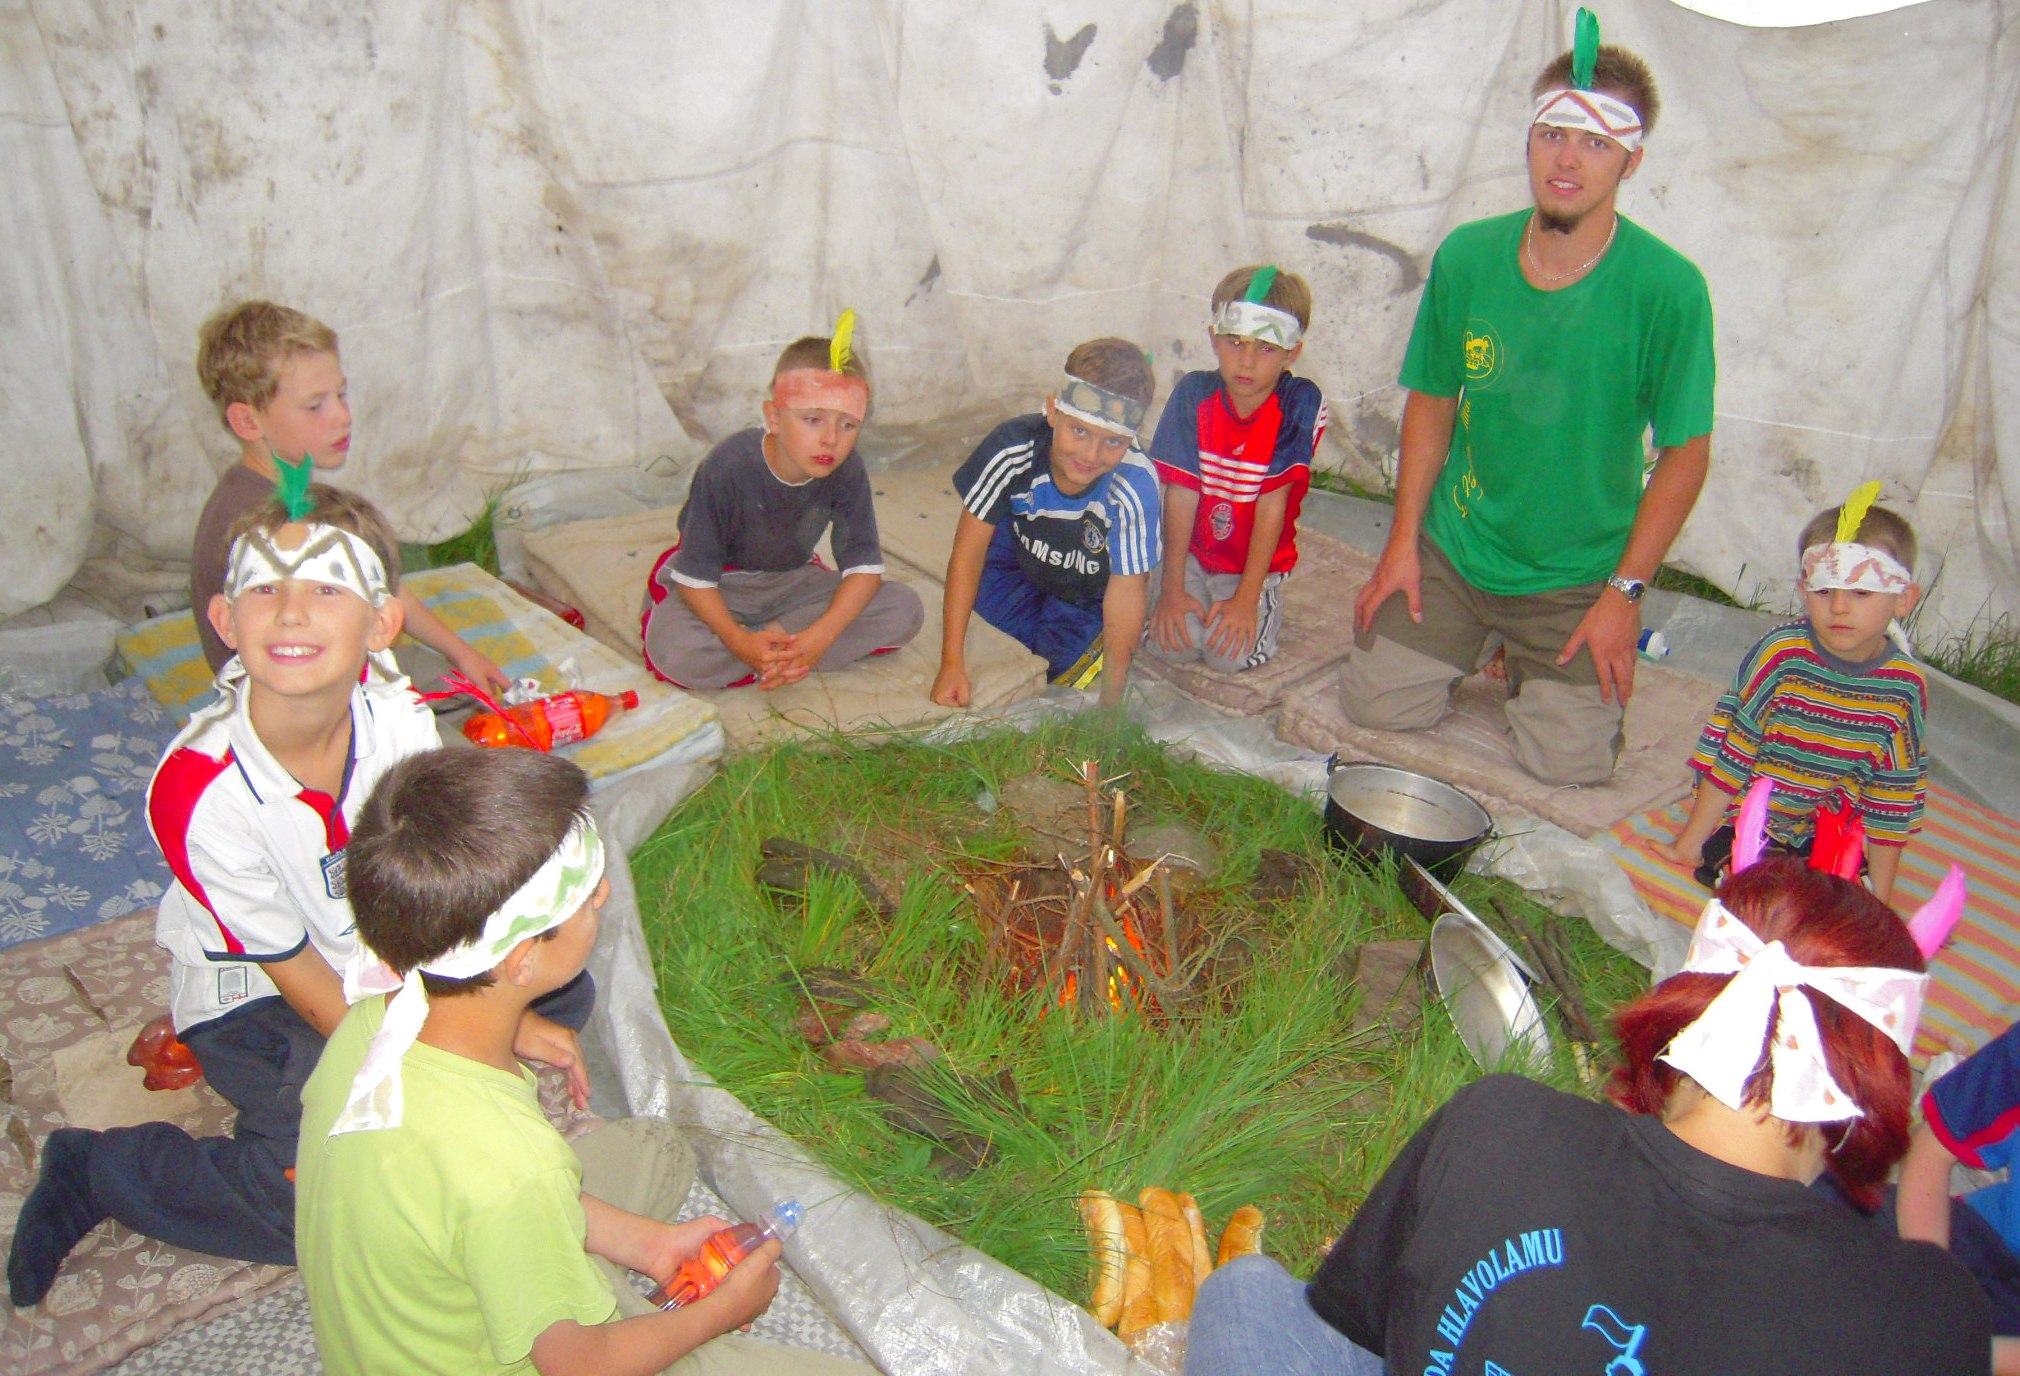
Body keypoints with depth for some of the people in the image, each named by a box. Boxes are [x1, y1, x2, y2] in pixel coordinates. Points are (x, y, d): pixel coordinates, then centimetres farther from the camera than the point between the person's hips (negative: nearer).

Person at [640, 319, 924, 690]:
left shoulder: (847, 471, -18)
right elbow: (694, 575, -23)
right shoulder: (728, 468, -28)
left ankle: (771, 637, -16)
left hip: (791, 582, 4)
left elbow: (864, 566, -16)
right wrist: (739, 641, -37)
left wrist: (820, 636, -32)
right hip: (720, 586, -4)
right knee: (675, 653, -36)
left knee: (905, 610, -17)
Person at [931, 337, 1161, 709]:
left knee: (1065, 663, -15)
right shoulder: (1013, 448, -35)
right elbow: (968, 551, -25)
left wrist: (1110, 705, -26)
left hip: (1094, 586, -3)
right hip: (1022, 560, 4)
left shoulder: (1135, 487, -39)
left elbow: (1125, 593, -29)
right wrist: (952, 666, -25)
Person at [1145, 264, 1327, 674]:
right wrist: (1172, 587, -13)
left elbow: (1273, 501, -18)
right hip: (1192, 552, 2)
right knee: (1172, 644, -18)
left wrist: (1246, 597, -18)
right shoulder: (1194, 393, -12)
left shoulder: (1300, 403, -17)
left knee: (1230, 654, -22)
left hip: (1256, 562, -1)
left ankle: (1264, 604, 12)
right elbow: (1181, 493, -13)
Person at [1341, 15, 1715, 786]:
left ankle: (1535, 660, 25)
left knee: (1568, 762, -8)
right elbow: (1432, 400, 3)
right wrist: (1404, 540, -1)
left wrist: (1625, 592, -10)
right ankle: (1477, 638, 26)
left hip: (1579, 575, -2)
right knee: (1377, 705, -4)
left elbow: (1685, 453, -8)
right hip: (1452, 548, 2)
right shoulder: (1466, 257, -7)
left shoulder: (1668, 287, -15)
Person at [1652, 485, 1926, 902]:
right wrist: (1690, 842, -10)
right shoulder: (1781, 654, -18)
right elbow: (1730, 755, -13)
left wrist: (1879, 898, 0)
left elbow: (1895, 798, 0)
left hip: (1827, 833, 4)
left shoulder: (1905, 686, -9)